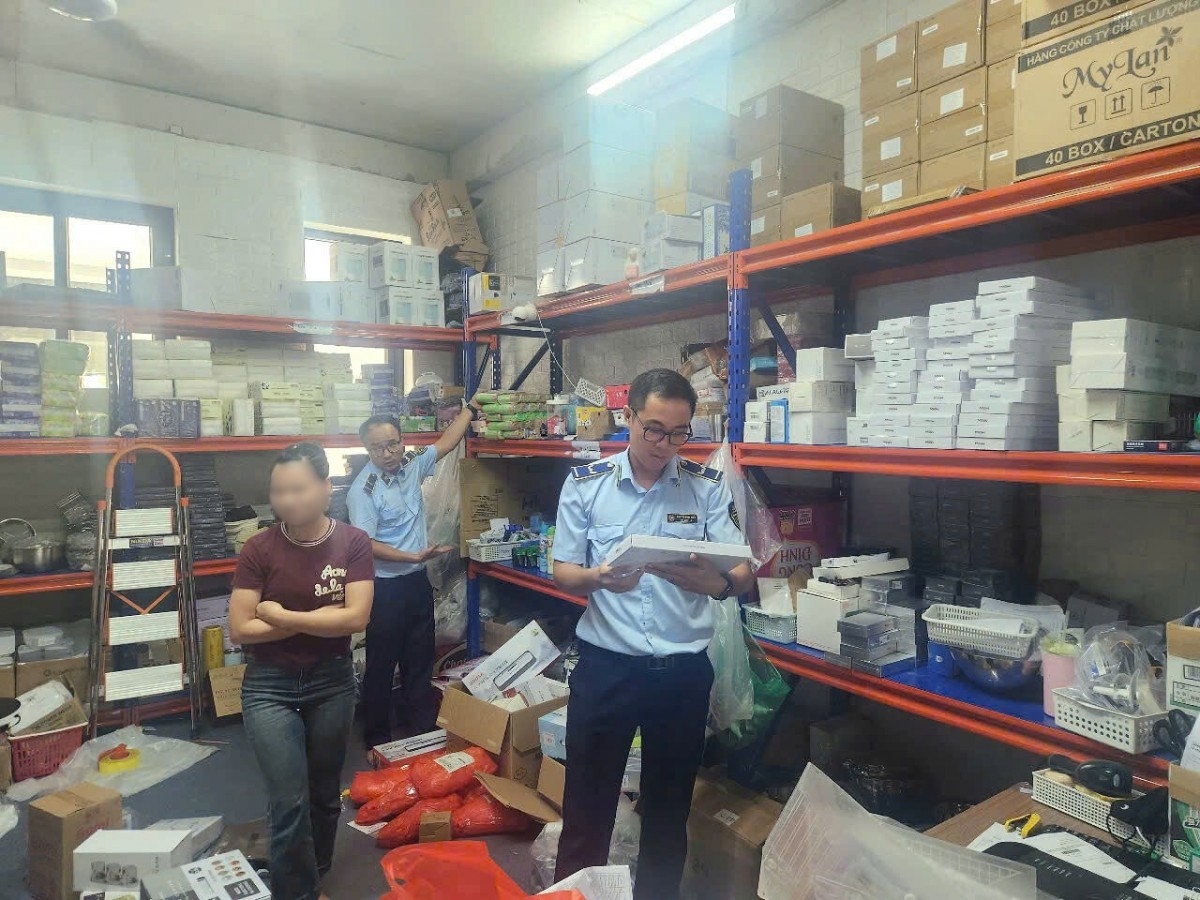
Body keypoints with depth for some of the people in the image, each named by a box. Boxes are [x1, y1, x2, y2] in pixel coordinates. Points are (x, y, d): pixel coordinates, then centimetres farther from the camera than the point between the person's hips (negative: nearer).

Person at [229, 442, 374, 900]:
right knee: (290, 802, -3)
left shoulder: (353, 542, -10)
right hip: (269, 686, -1)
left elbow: (356, 618, -18)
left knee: (325, 794, 18)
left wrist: (284, 616, -17)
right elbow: (239, 629, -13)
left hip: (333, 682, 2)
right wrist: (320, 620, -17)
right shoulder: (259, 548, -11)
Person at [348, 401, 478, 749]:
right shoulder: (363, 489, -17)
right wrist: (414, 557, -26)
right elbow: (366, 545, -20)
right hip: (386, 587, -6)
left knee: (421, 657, 16)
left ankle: (422, 728, 30)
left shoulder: (411, 463, 1)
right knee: (382, 663, 8)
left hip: (418, 581, 7)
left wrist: (469, 411, 17)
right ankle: (377, 738, 23)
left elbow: (445, 443, 14)